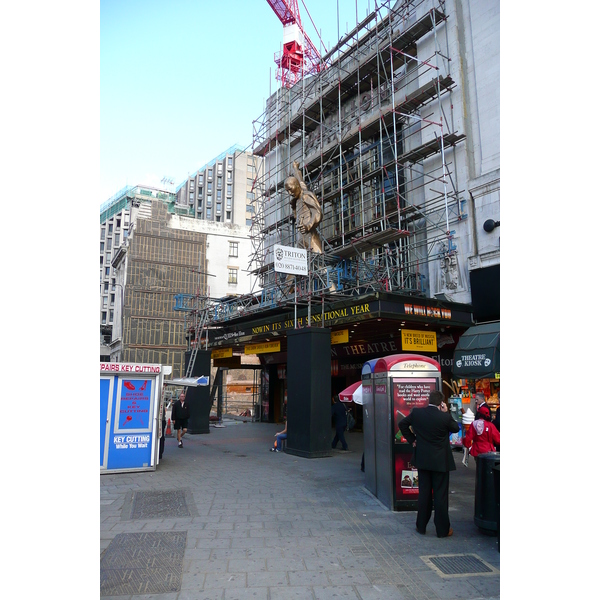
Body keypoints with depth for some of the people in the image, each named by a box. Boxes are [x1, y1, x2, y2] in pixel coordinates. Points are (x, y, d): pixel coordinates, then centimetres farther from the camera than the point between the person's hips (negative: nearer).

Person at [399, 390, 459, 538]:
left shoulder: (416, 413, -6)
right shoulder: (445, 417, -17)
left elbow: (402, 424, 5)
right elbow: (456, 428, 2)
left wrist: (412, 439, 10)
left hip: (422, 459, 3)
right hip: (440, 461, -3)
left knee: (424, 493, 13)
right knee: (440, 495, 6)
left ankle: (421, 526, 22)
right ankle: (443, 529, 16)